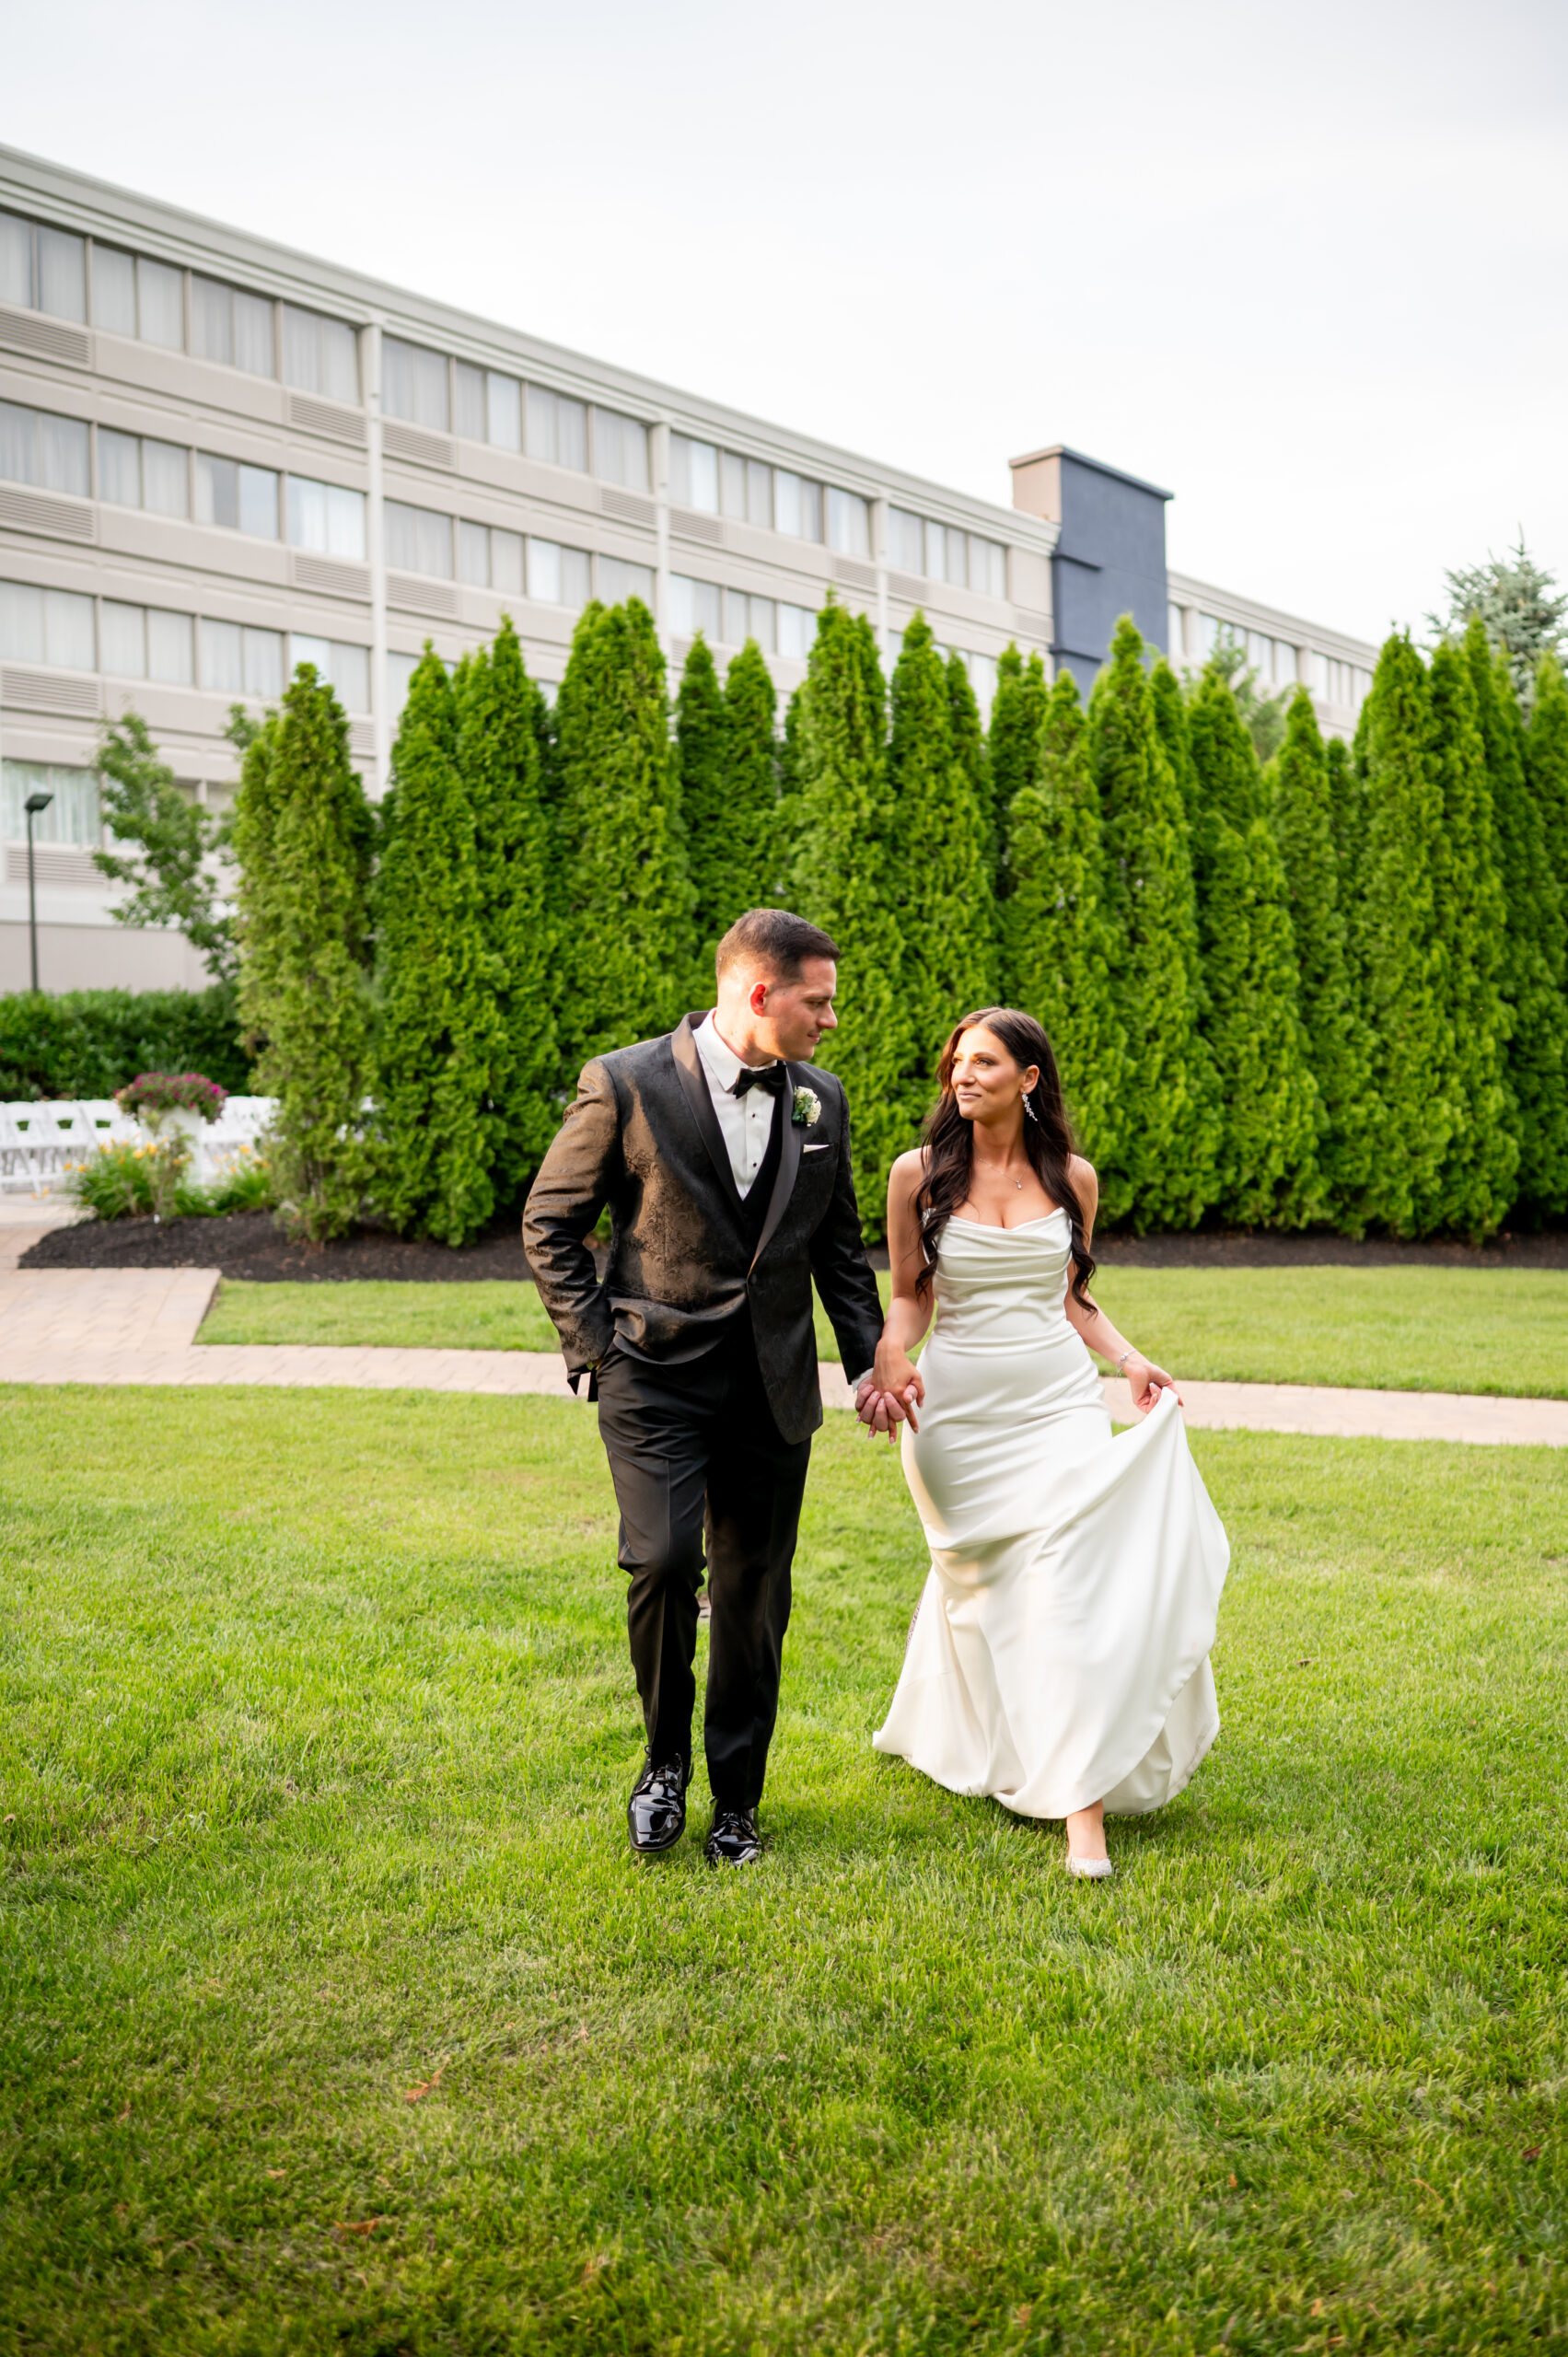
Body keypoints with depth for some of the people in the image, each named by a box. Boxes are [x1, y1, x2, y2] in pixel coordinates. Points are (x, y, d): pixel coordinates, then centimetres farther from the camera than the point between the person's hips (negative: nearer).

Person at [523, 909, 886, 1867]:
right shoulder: (627, 1085, -7)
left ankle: (737, 1798, 24)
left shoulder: (822, 1100, 8)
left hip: (773, 1388, 4)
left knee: (755, 1595, 7)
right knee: (664, 1563, -15)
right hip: (657, 1377, -4)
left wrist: (873, 1354, 8)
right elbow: (550, 1224, 0)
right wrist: (596, 1346, -5)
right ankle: (666, 1760, 12)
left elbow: (839, 1244, 17)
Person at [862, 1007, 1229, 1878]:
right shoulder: (919, 1174, -1)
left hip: (1059, 1401, 1)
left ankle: (1083, 1812, -7)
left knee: (1069, 1581, -10)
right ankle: (951, 1734, 39)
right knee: (979, 1581, 10)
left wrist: (1129, 1360, 1)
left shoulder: (1072, 1178, 4)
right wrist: (890, 1364, -14)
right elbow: (908, 1296, 4)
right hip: (959, 1406, 0)